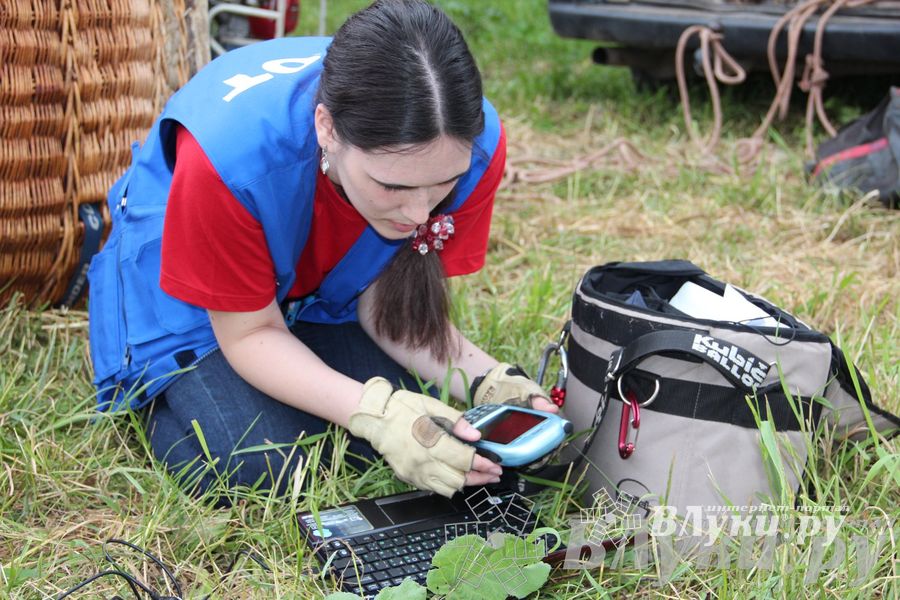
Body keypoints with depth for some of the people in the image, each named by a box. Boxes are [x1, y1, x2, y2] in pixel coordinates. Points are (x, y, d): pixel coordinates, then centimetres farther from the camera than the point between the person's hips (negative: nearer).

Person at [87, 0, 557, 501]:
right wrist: (376, 411, -42)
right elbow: (251, 333, -26)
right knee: (257, 469, -21)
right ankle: (157, 388, 11)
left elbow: (393, 307, -16)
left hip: (326, 287, 4)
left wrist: (487, 382, -34)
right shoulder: (232, 152, -41)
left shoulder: (471, 143, -30)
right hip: (187, 291, -3)